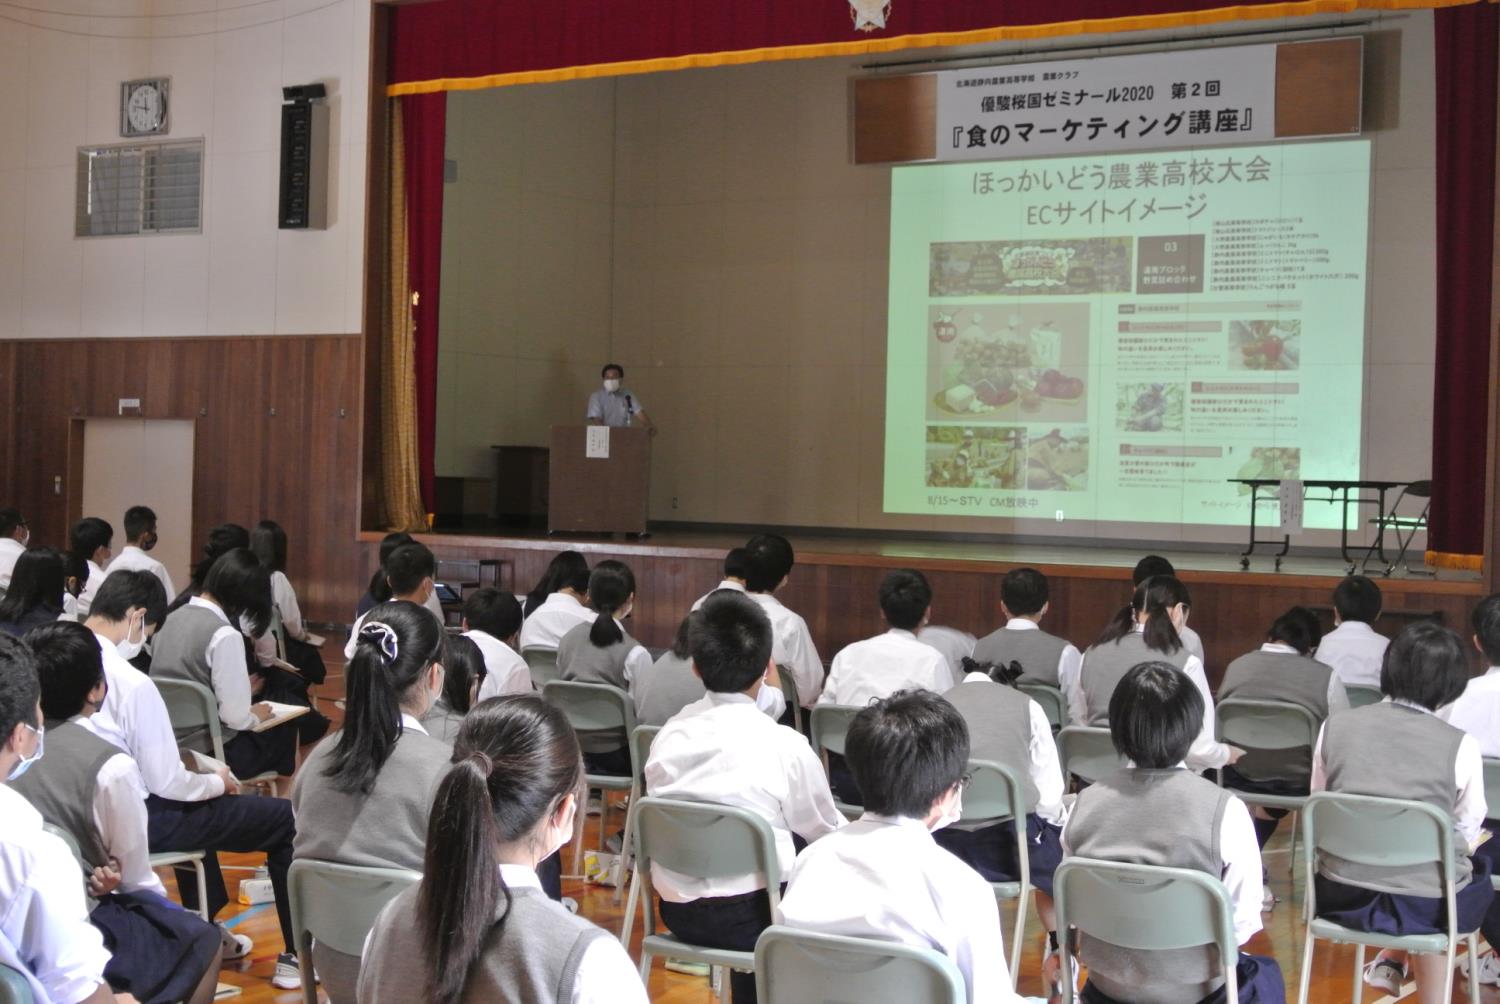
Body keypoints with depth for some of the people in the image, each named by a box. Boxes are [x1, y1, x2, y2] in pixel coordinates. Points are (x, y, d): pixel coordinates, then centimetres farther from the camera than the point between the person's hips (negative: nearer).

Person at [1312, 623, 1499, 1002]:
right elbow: (1467, 835, 0)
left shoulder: (1334, 727, -2)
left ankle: (1392, 962, 21)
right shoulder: (1460, 745, -11)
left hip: (1342, 897, 4)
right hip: (1425, 906, -4)